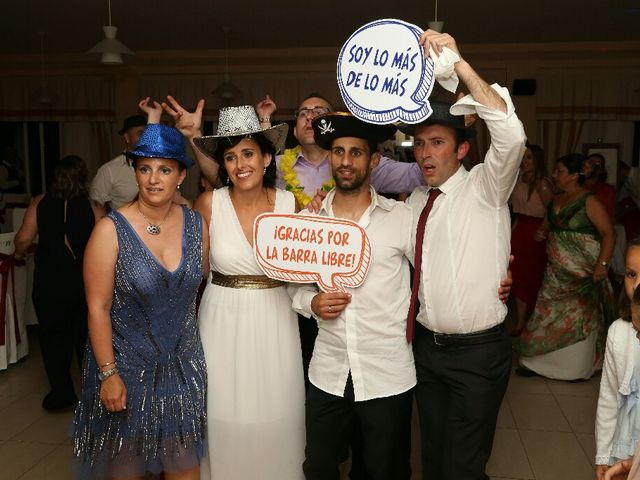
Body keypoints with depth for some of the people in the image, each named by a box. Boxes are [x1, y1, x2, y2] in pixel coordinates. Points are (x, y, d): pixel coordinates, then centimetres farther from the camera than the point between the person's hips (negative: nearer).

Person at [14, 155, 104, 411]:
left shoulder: (40, 203, -5)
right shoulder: (94, 209, -8)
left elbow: (24, 239, -5)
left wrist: (19, 253, 17)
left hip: (49, 283, 0)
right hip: (87, 282, 0)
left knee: (52, 334, 18)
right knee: (87, 335, 16)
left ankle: (61, 392, 20)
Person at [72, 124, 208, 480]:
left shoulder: (196, 223, -4)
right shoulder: (112, 229, -15)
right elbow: (98, 307, -13)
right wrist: (108, 373, -13)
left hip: (183, 363, 3)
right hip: (127, 363, -3)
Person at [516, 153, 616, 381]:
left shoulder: (589, 202, -12)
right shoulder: (556, 199, 10)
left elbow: (608, 234, -14)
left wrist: (602, 264, -22)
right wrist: (542, 232, 2)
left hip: (583, 274, -6)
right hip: (557, 272, 6)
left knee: (580, 318, 5)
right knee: (548, 314, 8)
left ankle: (579, 368, 21)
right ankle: (538, 363, 17)